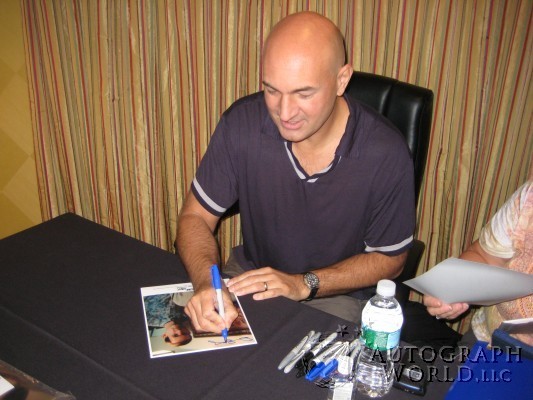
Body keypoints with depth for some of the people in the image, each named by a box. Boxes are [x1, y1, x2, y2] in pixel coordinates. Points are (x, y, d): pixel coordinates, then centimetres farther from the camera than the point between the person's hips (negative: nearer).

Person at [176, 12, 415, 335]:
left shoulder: (386, 154, -22)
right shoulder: (242, 124, -17)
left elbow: (389, 259, -8)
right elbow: (196, 216, -7)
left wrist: (305, 284, -21)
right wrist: (205, 283, -28)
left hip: (339, 295, -2)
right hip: (250, 275, 3)